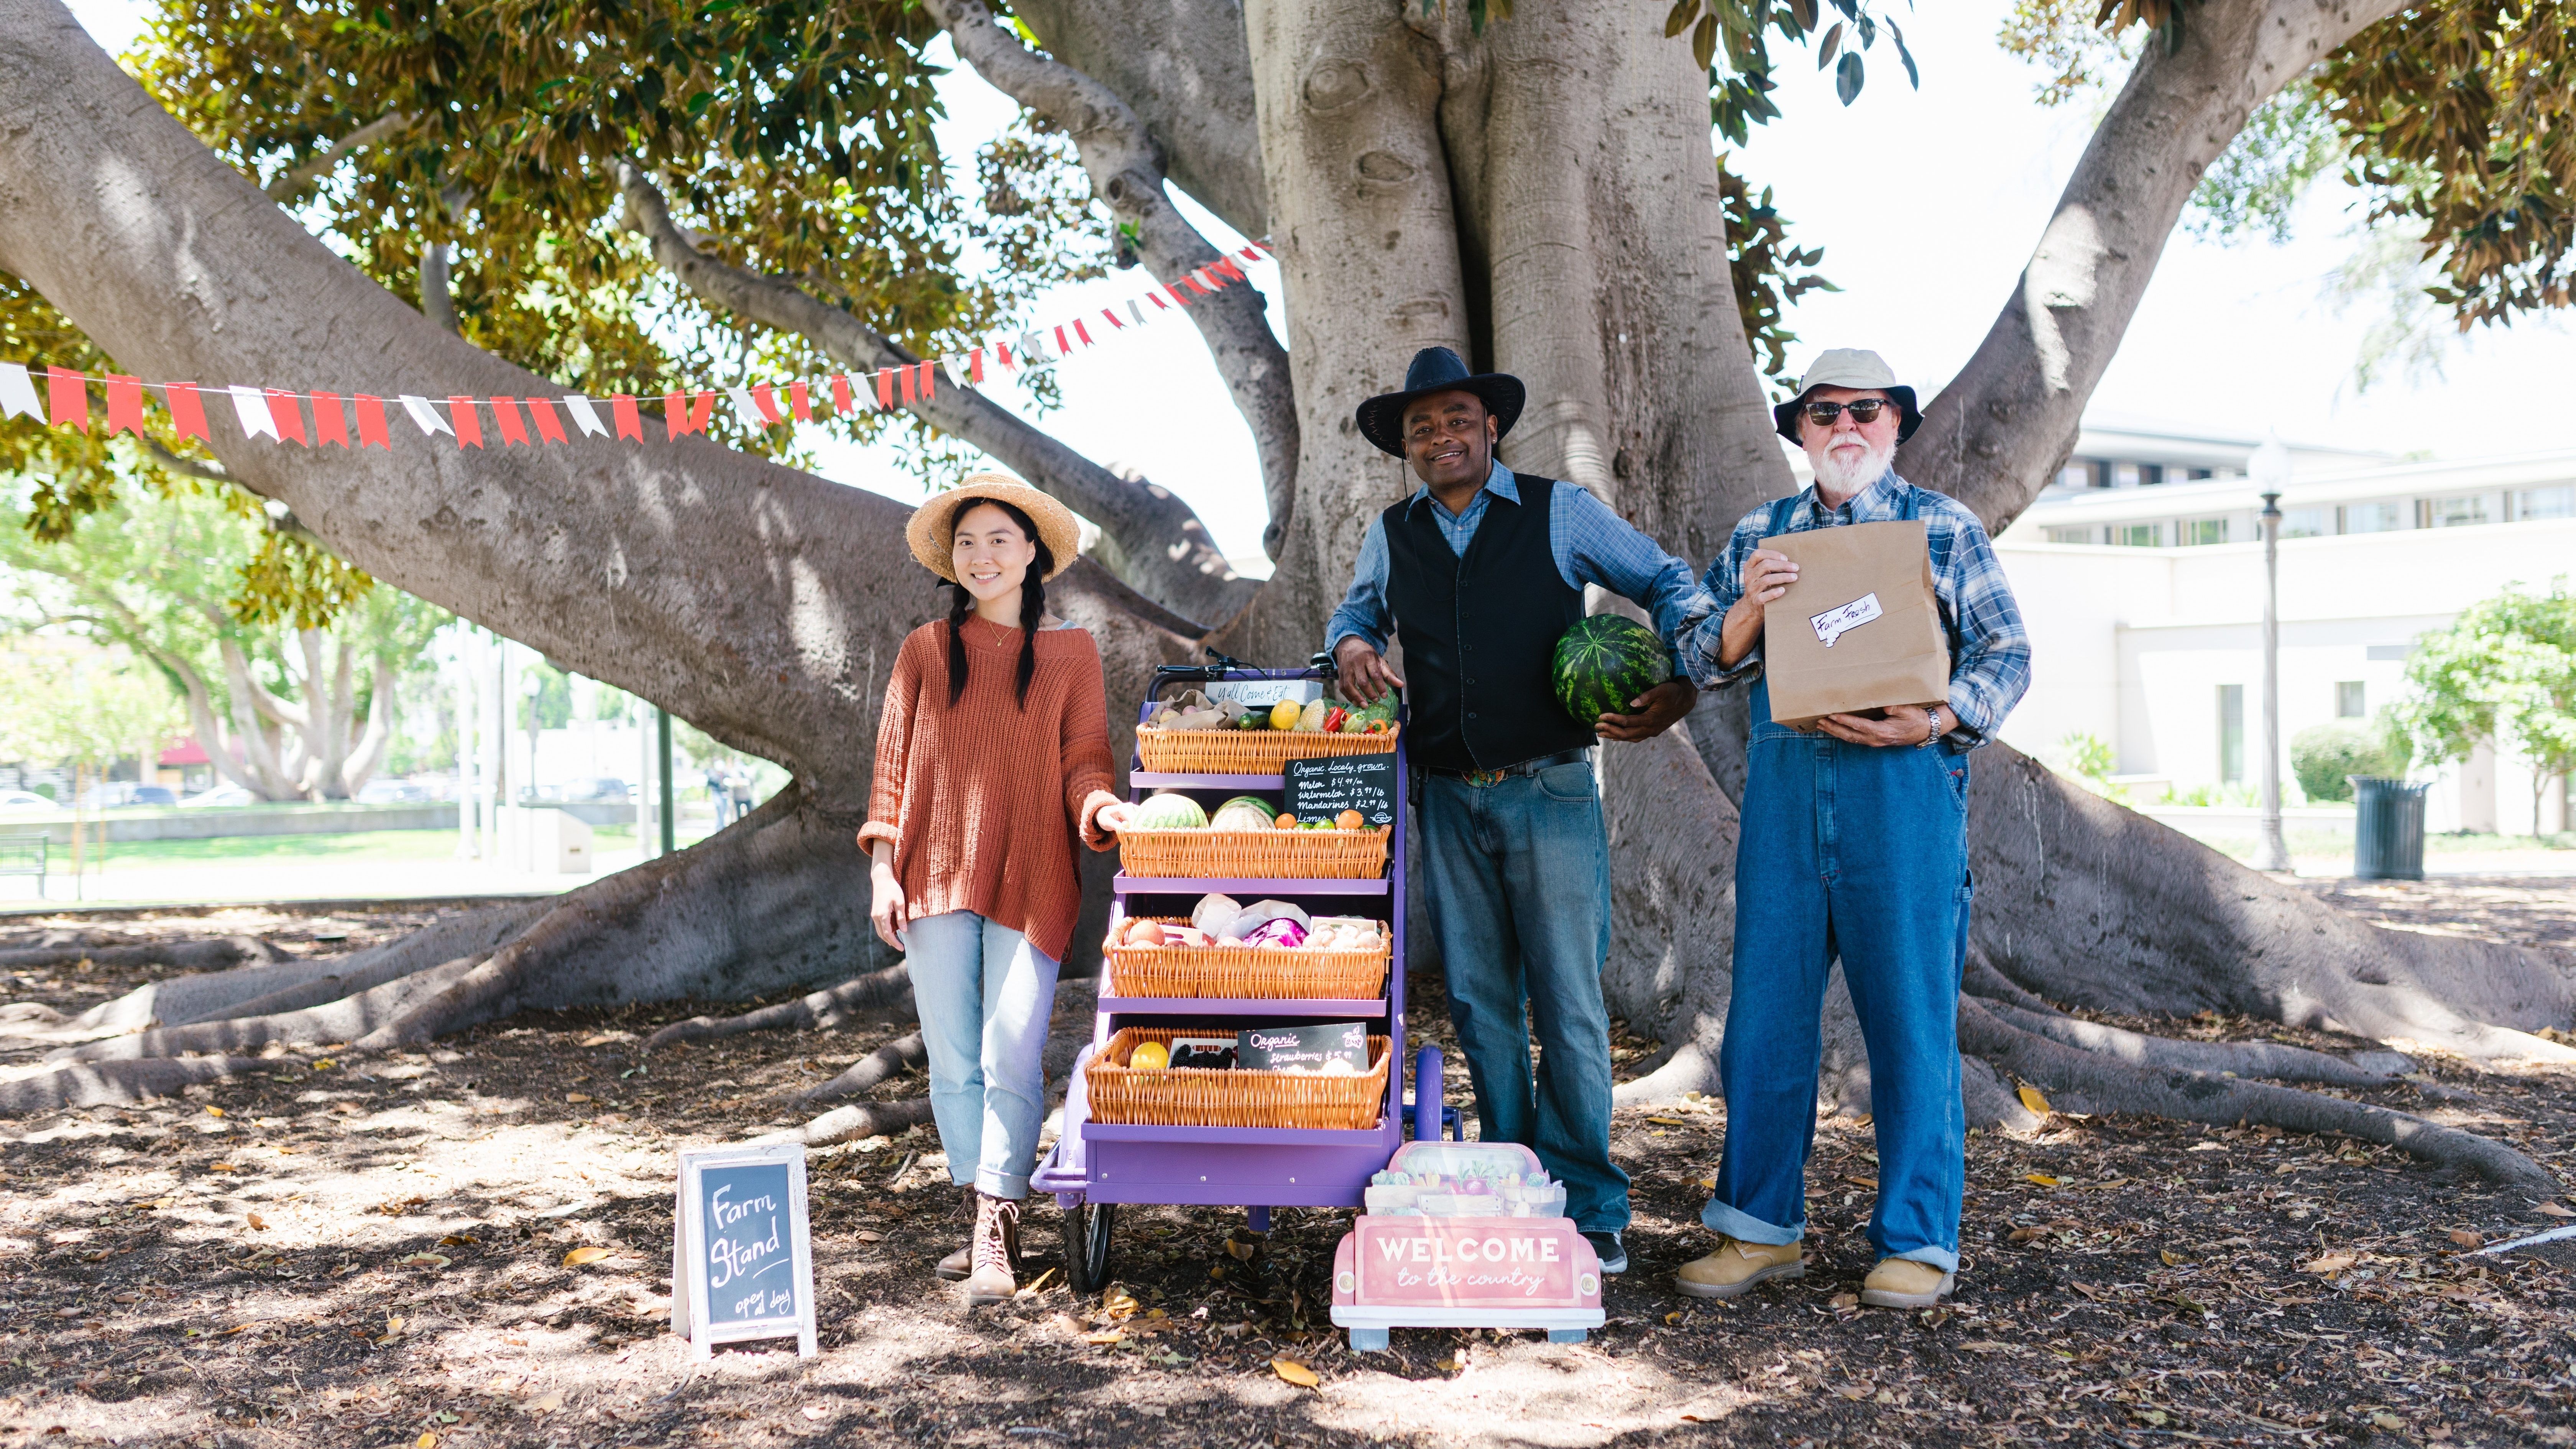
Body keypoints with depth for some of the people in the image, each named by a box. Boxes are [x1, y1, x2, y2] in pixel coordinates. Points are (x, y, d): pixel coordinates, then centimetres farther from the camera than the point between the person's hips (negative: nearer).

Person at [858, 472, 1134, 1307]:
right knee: (953, 1062, 4)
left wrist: (1098, 806, -18)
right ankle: (986, 1221, 16)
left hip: (1031, 879, -2)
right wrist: (884, 867, 2)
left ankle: (995, 1242, -5)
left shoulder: (1070, 652, 8)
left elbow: (1081, 760, 4)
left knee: (1011, 1058, -10)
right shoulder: (925, 652, 11)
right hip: (937, 878, 2)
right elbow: (894, 762, 10)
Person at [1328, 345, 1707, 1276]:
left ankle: (1588, 1211, 6)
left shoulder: (1561, 514, 1)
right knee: (1479, 1007, 7)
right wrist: (1350, 643, 6)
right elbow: (1357, 606, 30)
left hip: (1549, 791, -3)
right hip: (1449, 802, 3)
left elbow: (1669, 584, 8)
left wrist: (1683, 684, -9)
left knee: (1569, 1005, -4)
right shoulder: (1392, 537, 10)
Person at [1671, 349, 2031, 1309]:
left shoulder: (1943, 530, 10)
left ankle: (1918, 1241, 9)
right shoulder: (1757, 537, 17)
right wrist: (1746, 612, -8)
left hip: (1902, 787, -3)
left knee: (1910, 1016, -1)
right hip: (1784, 787, 3)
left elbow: (2007, 654, 5)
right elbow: (1704, 664, 13)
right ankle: (1761, 1228, 14)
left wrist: (1933, 724, -12)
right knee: (1767, 1009, 4)